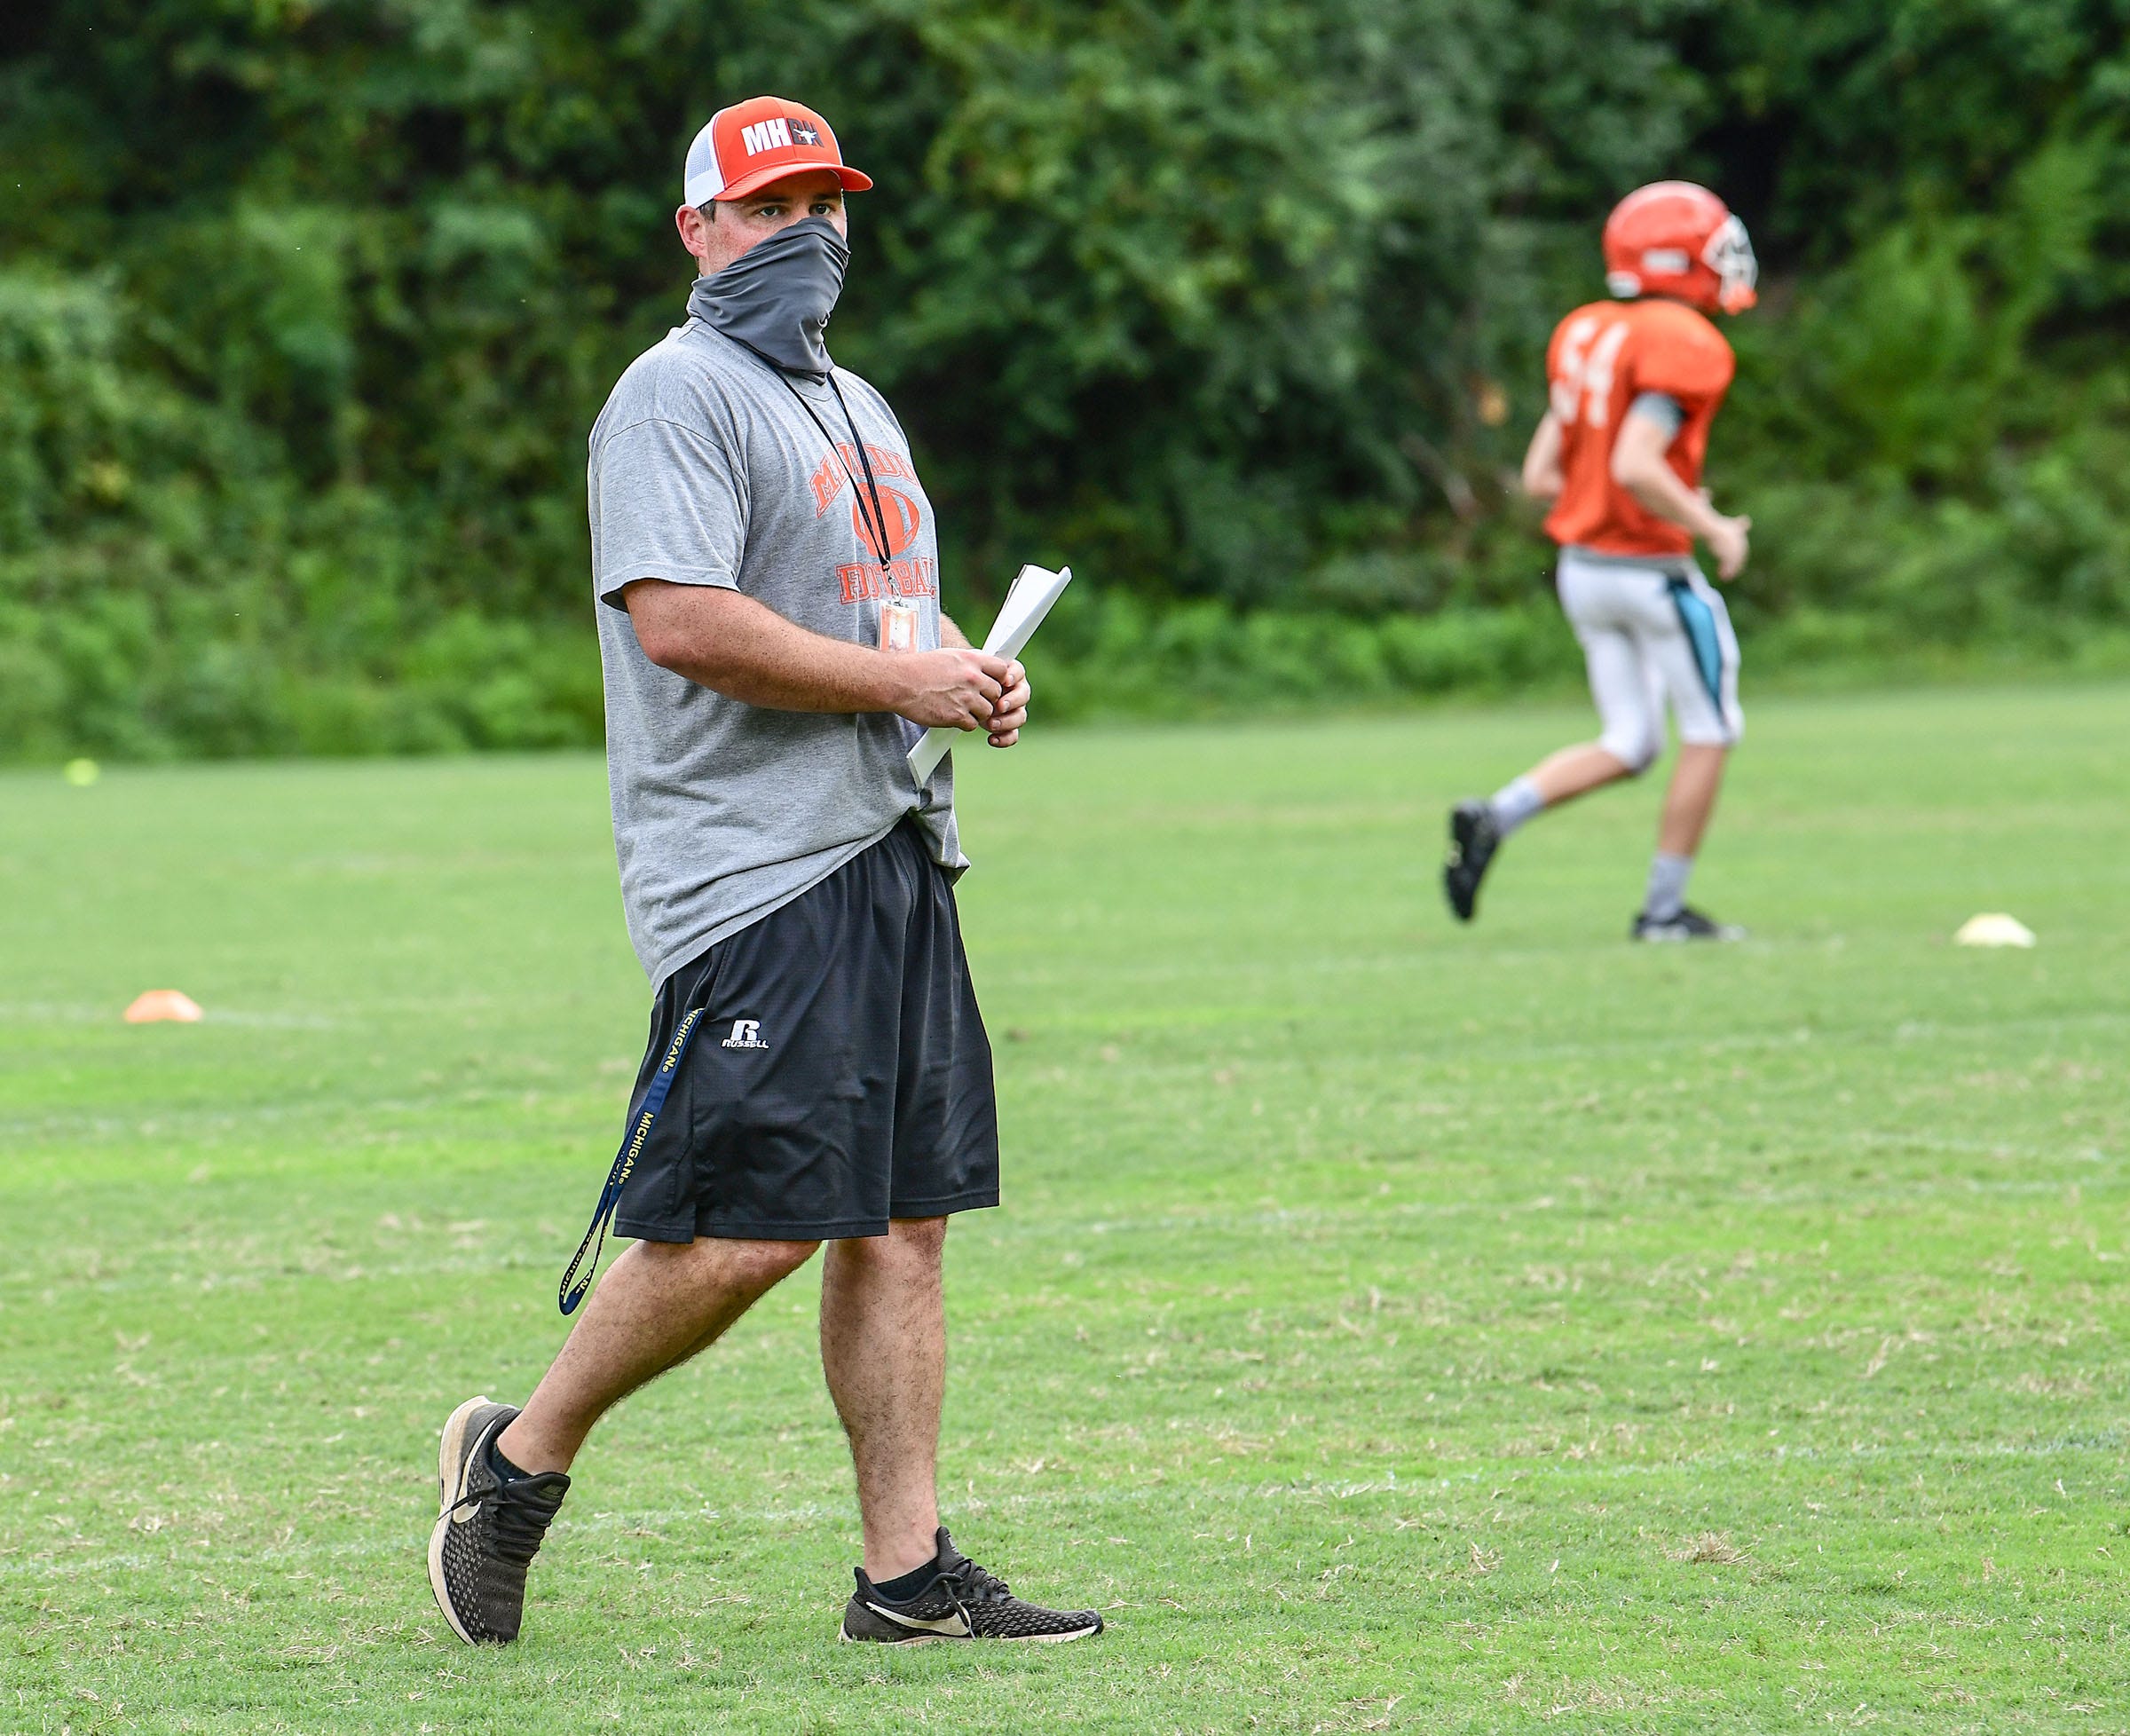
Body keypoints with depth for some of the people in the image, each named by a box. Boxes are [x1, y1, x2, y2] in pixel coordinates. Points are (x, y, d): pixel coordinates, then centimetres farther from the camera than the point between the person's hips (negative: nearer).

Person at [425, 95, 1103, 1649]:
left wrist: (978, 673, 10)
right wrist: (904, 679, -16)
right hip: (752, 875, -9)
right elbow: (680, 620, -20)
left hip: (893, 861, 9)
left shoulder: (856, 408, 23)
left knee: (901, 1223, 4)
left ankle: (909, 1573, 6)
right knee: (746, 1226, -14)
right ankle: (520, 1459, 5)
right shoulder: (680, 397, -8)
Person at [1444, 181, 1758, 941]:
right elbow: (1634, 465, -28)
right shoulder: (1684, 345, -17)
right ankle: (1664, 908, 10)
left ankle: (1492, 819, -4)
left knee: (1627, 745, 16)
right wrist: (1712, 529, -15)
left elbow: (1540, 475, 8)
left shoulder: (1586, 335, 8)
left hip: (1582, 565, 8)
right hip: (1650, 569, -8)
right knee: (1708, 734, 8)